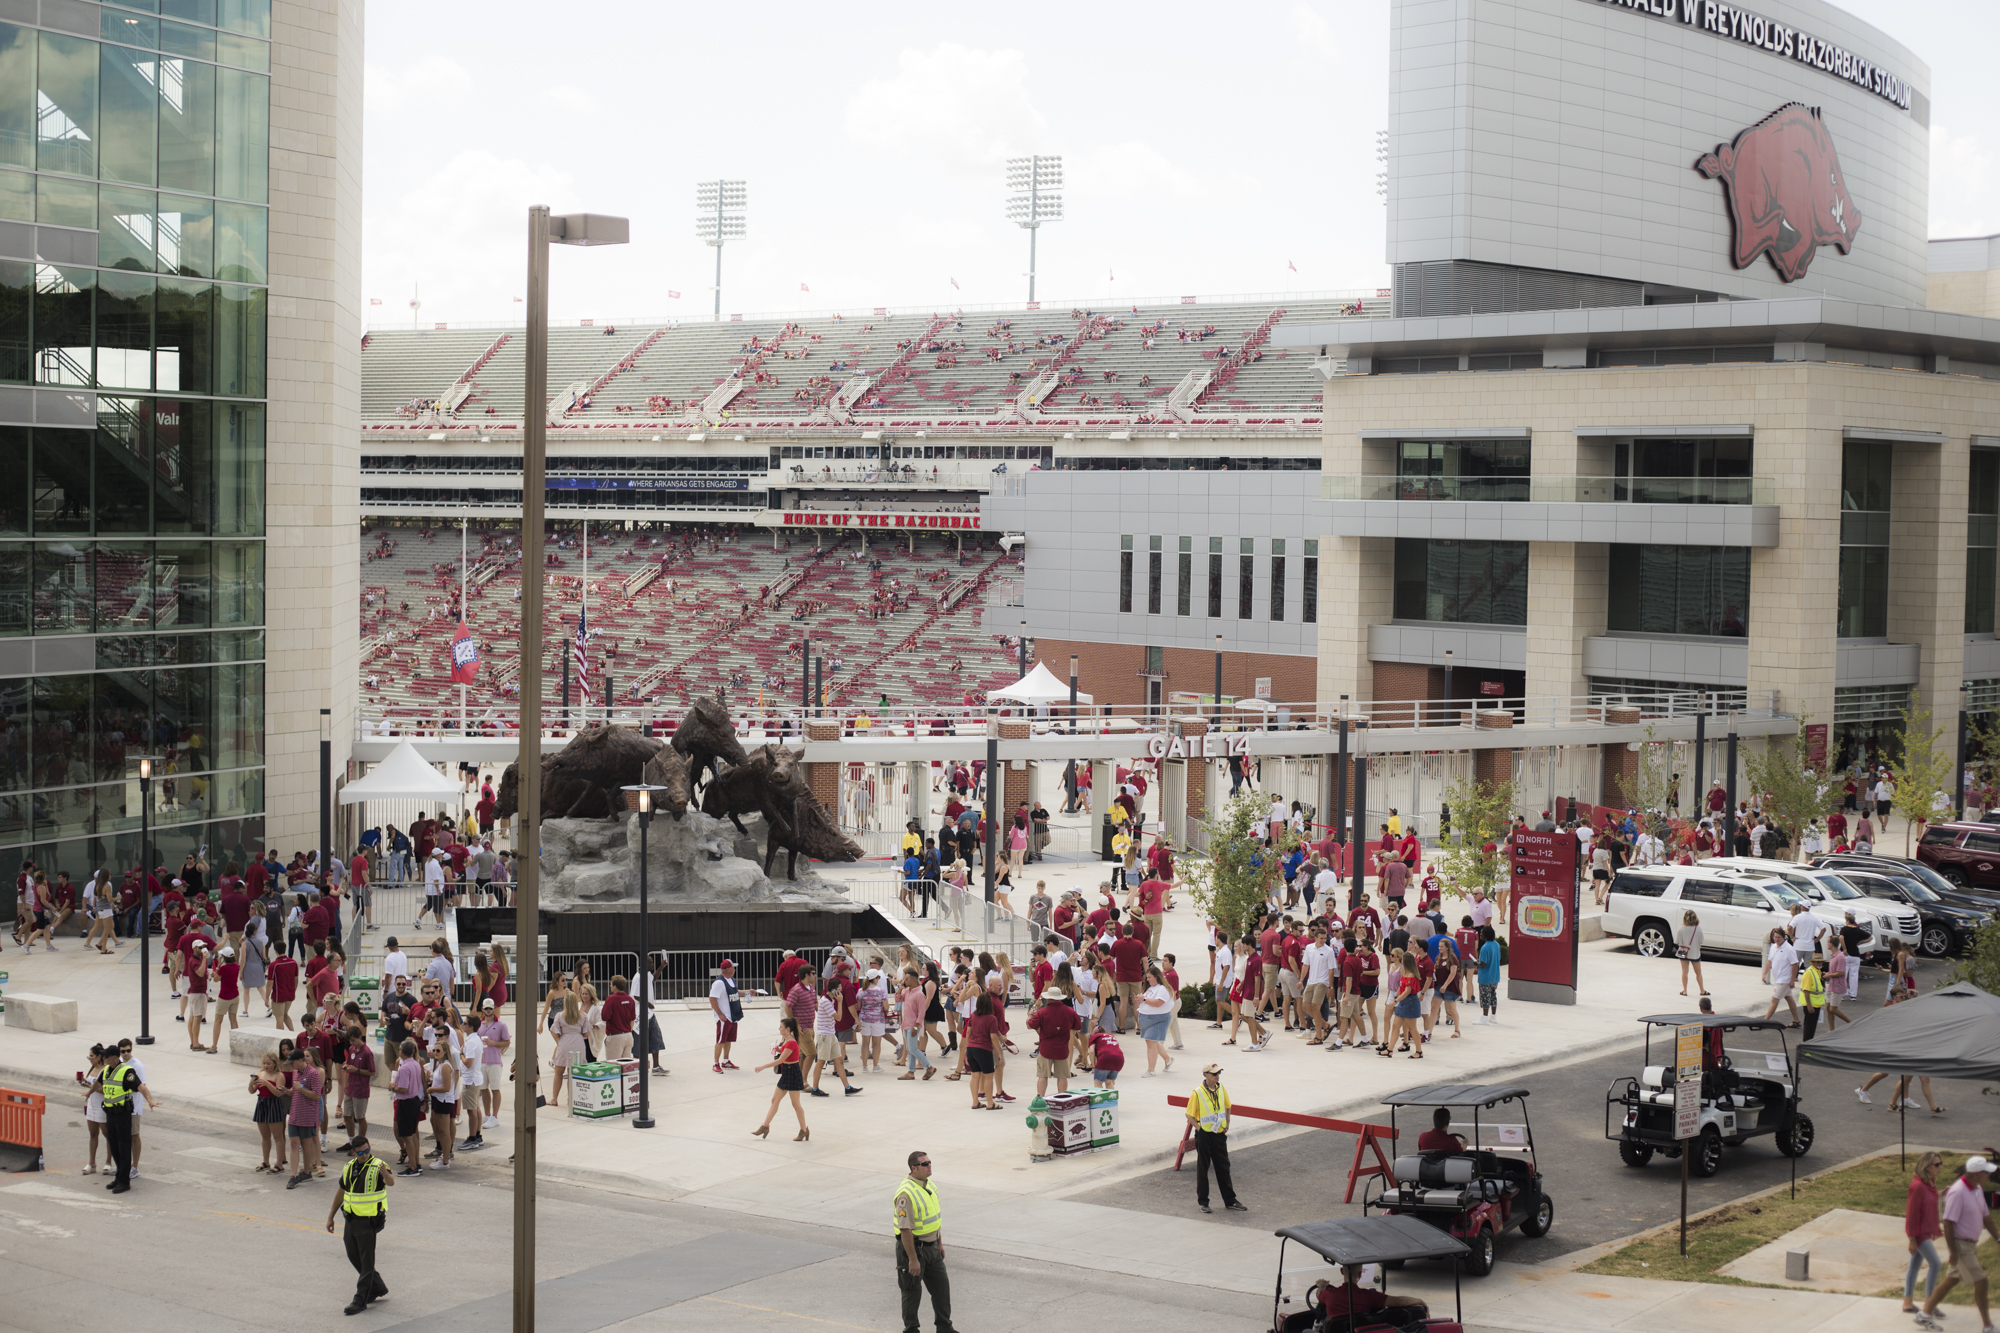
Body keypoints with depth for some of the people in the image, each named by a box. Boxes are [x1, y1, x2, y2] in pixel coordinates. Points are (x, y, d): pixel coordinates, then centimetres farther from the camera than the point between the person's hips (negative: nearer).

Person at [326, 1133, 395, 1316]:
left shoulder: (378, 1166, -14)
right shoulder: (349, 1168, 7)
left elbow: (391, 1182, -34)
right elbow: (341, 1192, 16)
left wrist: (385, 1174, -57)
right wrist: (331, 1217, 18)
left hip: (368, 1221, -8)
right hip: (351, 1219, 8)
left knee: (366, 1261, -3)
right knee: (354, 1256, 16)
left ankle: (360, 1301, 2)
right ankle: (378, 1288, 31)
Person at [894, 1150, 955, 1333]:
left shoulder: (930, 1185, 6)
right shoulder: (906, 1193, -24)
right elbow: (905, 1229, -24)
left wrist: (940, 1243, 20)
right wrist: (913, 1259, -24)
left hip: (931, 1246, 8)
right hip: (913, 1247, -8)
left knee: (942, 1285, 12)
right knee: (912, 1291, 5)